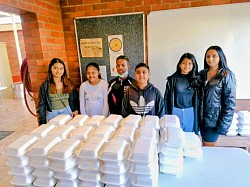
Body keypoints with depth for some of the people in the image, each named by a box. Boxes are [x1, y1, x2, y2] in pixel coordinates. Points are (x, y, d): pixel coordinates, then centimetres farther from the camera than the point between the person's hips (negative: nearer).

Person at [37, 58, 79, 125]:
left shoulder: (68, 83, -1)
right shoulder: (45, 85, -7)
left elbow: (75, 99, 8)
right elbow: (41, 105, -4)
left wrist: (76, 110, -2)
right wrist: (42, 123, -4)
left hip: (68, 112, 2)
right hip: (53, 115, -2)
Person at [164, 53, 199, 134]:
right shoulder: (172, 79, -3)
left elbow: (197, 100, 7)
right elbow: (166, 98, 0)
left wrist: (197, 115, 6)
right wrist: (167, 115, -3)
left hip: (190, 113, 2)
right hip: (175, 112, -2)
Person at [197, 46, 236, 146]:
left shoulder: (227, 75, -10)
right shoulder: (202, 74, 5)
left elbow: (230, 102, -11)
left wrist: (223, 123, -13)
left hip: (215, 118, -4)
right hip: (202, 117, 4)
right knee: (204, 147, 16)